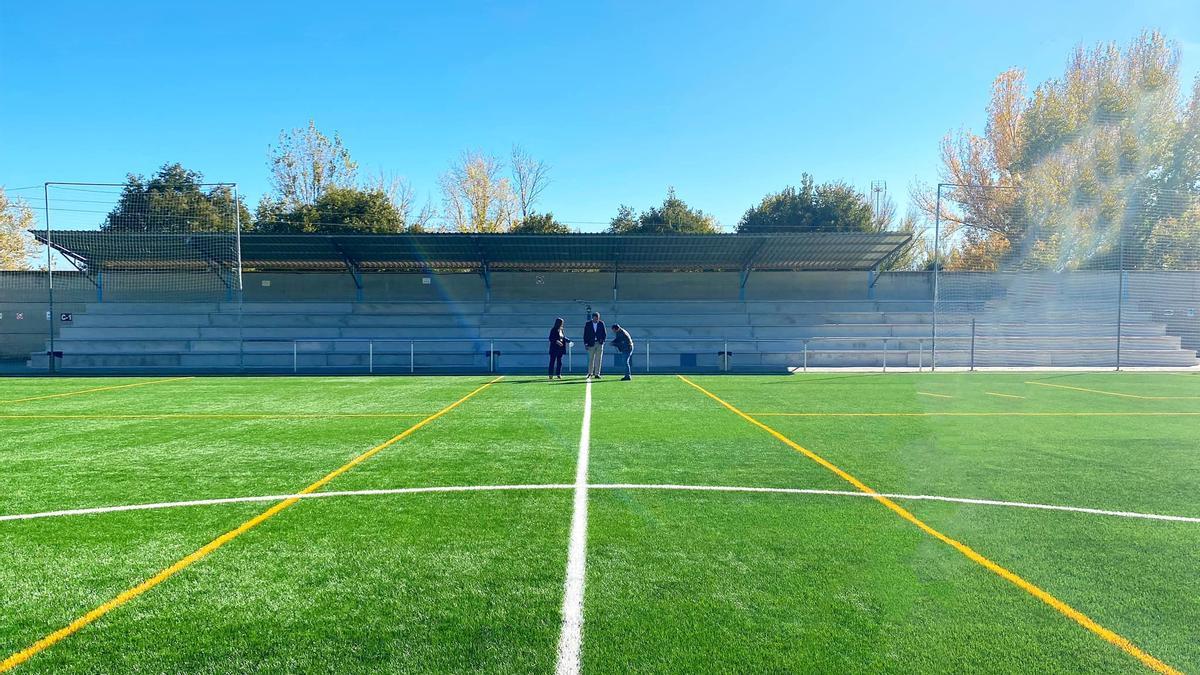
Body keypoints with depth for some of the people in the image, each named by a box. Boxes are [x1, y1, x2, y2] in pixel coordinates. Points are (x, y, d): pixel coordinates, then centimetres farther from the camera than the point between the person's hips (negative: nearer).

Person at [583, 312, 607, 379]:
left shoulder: (601, 323, 4)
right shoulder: (588, 324, 0)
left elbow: (604, 334, 7)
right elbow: (585, 335, 2)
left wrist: (602, 339, -9)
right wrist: (586, 343, -5)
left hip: (599, 343, 1)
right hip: (591, 344, 0)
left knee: (598, 359, -2)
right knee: (591, 359, 5)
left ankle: (597, 374, 0)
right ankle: (590, 373, 16)